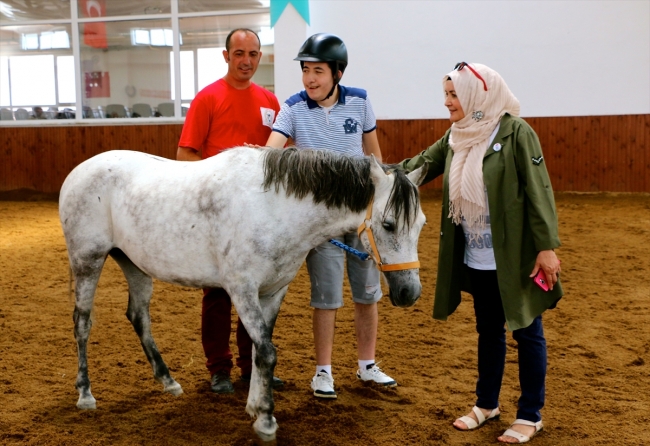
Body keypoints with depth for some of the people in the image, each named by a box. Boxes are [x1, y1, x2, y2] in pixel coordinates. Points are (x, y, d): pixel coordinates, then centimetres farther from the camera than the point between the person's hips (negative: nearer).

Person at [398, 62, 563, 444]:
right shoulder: (456, 137, 5)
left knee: (527, 332, 7)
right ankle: (487, 403, 34)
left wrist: (547, 247, -18)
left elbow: (539, 192, -16)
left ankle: (531, 415, 21)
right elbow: (420, 166, 9)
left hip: (516, 258, -6)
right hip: (476, 259, 6)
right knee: (489, 331, 18)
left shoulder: (515, 132, -14)